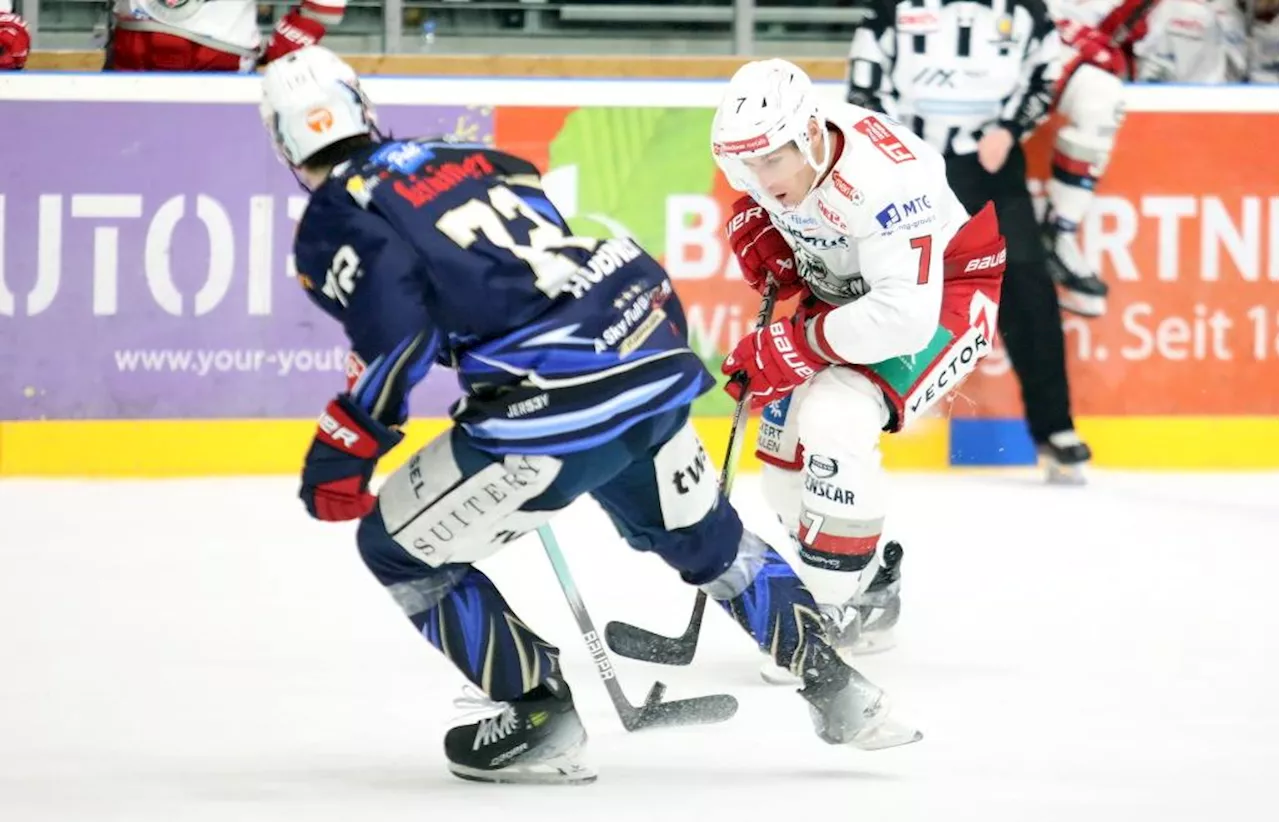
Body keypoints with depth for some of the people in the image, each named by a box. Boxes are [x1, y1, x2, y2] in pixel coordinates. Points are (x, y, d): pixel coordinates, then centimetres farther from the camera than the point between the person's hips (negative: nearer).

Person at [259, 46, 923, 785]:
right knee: (707, 539, 31)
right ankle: (839, 694, 34)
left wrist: (343, 451, -3)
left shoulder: (334, 222, 1)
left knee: (400, 548, 11)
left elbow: (400, 336, -11)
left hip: (554, 404, -7)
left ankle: (542, 722, 9)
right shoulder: (462, 158, 23)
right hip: (660, 363, 7)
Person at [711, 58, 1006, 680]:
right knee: (784, 438, 6)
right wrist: (756, 231, -8)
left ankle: (838, 613, -17)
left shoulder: (879, 180, -38)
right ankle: (872, 582, 27)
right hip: (845, 289, 9)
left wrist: (795, 348, -38)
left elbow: (906, 319, -43)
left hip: (941, 292, -9)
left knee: (832, 421, -27)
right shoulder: (766, 144, -14)